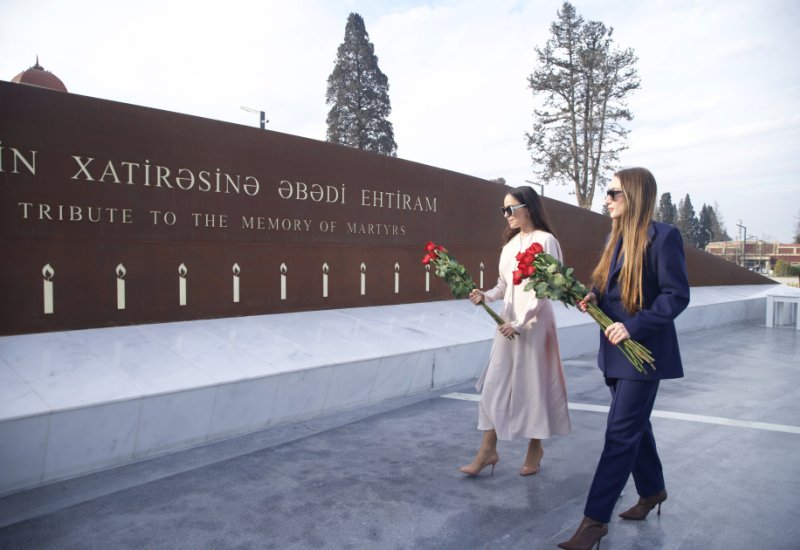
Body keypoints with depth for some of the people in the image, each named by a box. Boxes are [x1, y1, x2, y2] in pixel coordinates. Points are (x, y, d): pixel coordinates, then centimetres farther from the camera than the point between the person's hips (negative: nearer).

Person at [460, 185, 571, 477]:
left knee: (533, 385, 6)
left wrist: (521, 322, -18)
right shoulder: (510, 243, 12)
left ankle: (535, 448, 25)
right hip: (507, 321, 7)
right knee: (495, 383, 5)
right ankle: (488, 449, 15)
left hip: (534, 322, -7)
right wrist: (485, 296, -7)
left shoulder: (545, 241, -9)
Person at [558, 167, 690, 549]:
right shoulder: (616, 238, 10)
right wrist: (594, 297, -3)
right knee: (634, 425, 21)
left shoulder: (662, 237, -14)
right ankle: (652, 490, 42)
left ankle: (595, 519, 4)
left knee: (620, 434, -4)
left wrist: (633, 327, -24)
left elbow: (676, 296, -16)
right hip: (615, 348, 8)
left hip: (643, 350, -8)